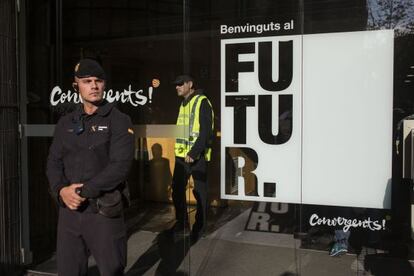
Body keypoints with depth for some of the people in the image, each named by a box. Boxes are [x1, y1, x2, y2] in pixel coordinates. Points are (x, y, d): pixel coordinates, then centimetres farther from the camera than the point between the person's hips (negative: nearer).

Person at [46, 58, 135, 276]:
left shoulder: (119, 121, -5)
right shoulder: (65, 123, 11)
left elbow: (120, 166, -15)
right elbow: (53, 163, 9)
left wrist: (83, 191, -16)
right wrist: (61, 190, -11)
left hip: (104, 211, -4)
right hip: (68, 210, 5)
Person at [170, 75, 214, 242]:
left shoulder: (202, 102, -9)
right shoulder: (183, 104, 16)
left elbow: (206, 131, -17)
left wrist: (194, 153, -23)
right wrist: (180, 151, 13)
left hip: (197, 156, -8)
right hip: (181, 155, 8)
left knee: (199, 192, 4)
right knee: (177, 190, 11)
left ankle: (199, 227, 17)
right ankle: (181, 224, 26)